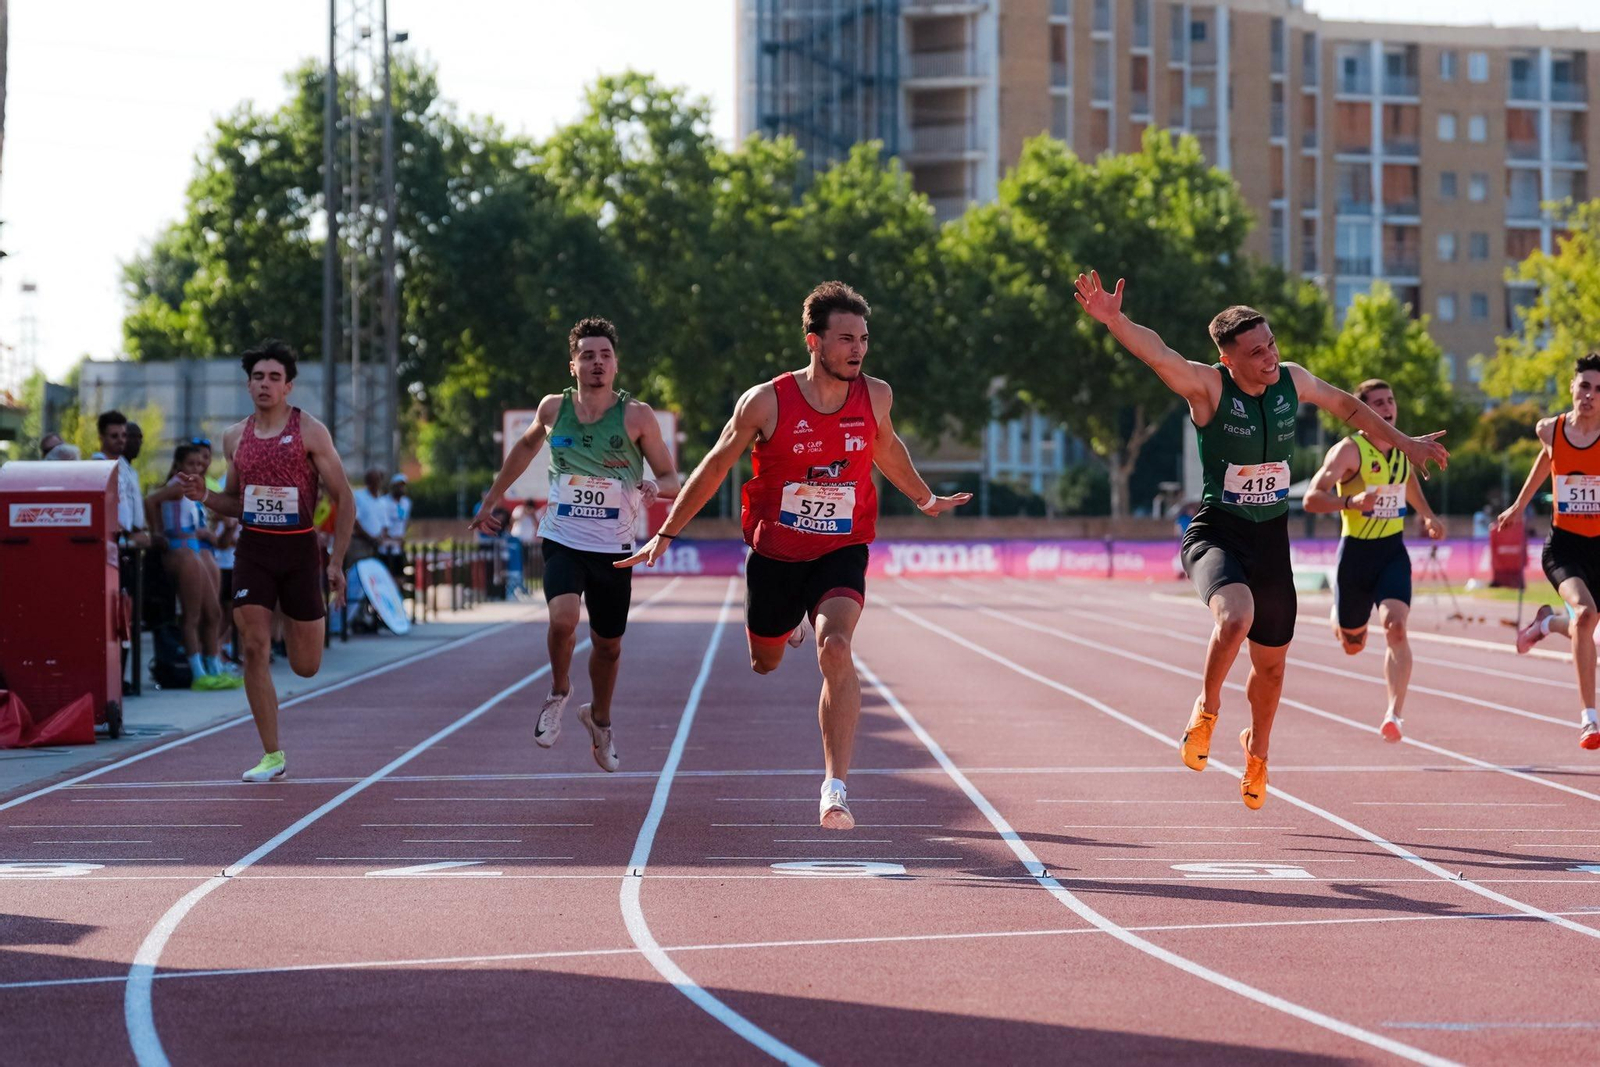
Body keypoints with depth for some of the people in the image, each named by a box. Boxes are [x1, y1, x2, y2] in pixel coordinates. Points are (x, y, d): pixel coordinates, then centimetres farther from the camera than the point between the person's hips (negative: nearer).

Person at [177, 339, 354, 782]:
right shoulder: (235, 437, 7)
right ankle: (272, 756, -2)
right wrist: (203, 495, -3)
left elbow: (343, 499, -3)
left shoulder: (310, 432, -5)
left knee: (306, 665, 4)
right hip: (252, 549, 3)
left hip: (299, 549, -2)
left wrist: (336, 562, -9)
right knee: (254, 649, -9)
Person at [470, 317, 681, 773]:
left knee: (608, 645, 12)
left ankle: (599, 719, 41)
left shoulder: (636, 416, -7)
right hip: (562, 541, 0)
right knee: (562, 619, -26)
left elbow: (671, 479, -2)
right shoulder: (553, 409, -1)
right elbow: (526, 447, 21)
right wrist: (492, 499, 25)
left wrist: (654, 487, -26)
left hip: (614, 548, 0)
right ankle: (558, 693, 4)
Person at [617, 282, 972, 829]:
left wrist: (925, 499, 31)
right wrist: (665, 534, -2)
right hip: (775, 553, 0)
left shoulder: (875, 396, -6)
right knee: (764, 666, 18)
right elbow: (716, 465, -2)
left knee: (836, 648, -26)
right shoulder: (766, 402, -15)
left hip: (841, 553, 0)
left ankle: (835, 787, -27)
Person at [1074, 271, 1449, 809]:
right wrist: (1113, 320, -53)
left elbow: (1348, 406, 20)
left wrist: (1401, 443, 26)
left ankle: (1257, 749, 45)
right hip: (1217, 533, -5)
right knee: (1236, 618, -35)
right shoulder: (1209, 387, -15)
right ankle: (1207, 708, -5)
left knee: (1271, 664, 14)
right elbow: (1158, 353, -34)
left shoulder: (1293, 382, -1)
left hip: (1272, 538, 5)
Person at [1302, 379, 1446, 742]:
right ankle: (1339, 618, 52)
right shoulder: (1349, 450, -14)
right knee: (1352, 645, 13)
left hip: (1393, 552, 3)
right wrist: (1351, 501, -41)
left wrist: (1428, 516, 18)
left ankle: (1395, 713, -27)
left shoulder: (1404, 447, 5)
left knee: (1395, 626, -23)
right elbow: (1312, 498, -24)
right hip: (1356, 552, -3)